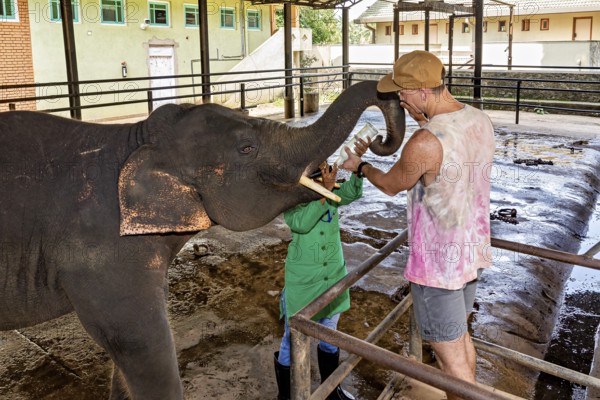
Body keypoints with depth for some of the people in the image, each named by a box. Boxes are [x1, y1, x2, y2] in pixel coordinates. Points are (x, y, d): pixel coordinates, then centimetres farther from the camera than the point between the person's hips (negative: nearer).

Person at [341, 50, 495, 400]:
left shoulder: (424, 144, -27)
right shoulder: (481, 121, -3)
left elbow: (391, 185, -8)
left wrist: (360, 166, 10)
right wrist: (424, 119, 6)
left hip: (439, 262, -9)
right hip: (472, 249, 9)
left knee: (450, 355, 8)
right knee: (461, 335, 28)